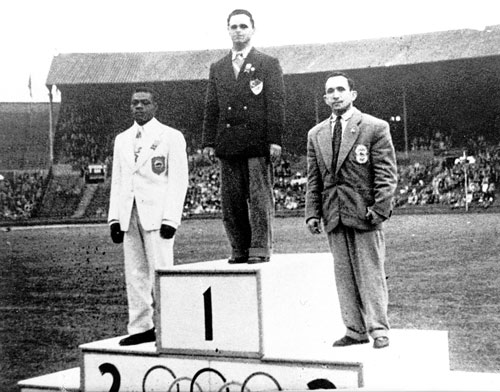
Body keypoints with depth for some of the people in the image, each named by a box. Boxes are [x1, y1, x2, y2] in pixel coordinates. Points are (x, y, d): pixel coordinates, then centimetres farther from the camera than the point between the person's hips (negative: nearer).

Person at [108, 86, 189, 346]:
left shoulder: (171, 137, 1)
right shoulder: (122, 140, 17)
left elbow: (178, 180, -4)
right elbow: (116, 181, 16)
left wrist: (170, 219, -13)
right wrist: (114, 218, 7)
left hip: (156, 214, -5)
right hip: (129, 215, 5)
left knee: (161, 272, -7)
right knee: (135, 274, 5)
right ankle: (140, 327, 11)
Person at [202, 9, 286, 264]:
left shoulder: (268, 64, 6)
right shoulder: (217, 68, 17)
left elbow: (276, 104, -2)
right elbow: (211, 108, 15)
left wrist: (274, 140, -11)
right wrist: (209, 142, 7)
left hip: (258, 142, -4)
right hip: (228, 144, 4)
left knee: (260, 198, -4)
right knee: (231, 200, 3)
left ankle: (260, 249, 2)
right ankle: (239, 250, 11)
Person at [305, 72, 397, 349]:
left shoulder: (375, 128, 0)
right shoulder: (316, 135, 14)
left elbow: (386, 174, -4)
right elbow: (314, 179, 14)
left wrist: (380, 208, -14)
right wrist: (312, 212, 5)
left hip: (365, 213, -4)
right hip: (334, 216, 4)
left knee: (370, 272, -1)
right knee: (344, 275, 6)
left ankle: (378, 330, 8)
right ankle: (355, 331, 14)